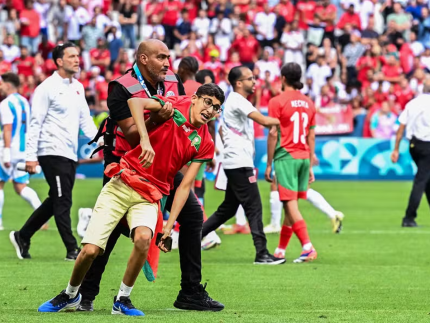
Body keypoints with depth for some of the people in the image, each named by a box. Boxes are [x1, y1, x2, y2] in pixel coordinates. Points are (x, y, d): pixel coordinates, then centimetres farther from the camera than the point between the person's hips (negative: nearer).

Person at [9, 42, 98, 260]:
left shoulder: (78, 87, 14)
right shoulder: (47, 88, -9)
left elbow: (85, 119, 19)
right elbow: (35, 122, -11)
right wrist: (30, 156, -15)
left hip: (70, 154, 8)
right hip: (52, 152, -8)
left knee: (55, 202, 13)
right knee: (63, 202, -8)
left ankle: (22, 237, 25)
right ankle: (72, 250, -6)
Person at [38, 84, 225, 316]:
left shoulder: (205, 144, 5)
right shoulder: (175, 105, -3)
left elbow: (185, 186, 4)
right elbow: (134, 102, -21)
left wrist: (169, 226, -4)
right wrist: (145, 140, -32)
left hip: (150, 196, 2)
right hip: (122, 184, -2)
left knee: (143, 238, -30)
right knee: (90, 250, -9)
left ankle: (122, 300, -10)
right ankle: (70, 295, 21)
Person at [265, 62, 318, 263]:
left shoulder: (277, 102, -5)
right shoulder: (308, 103, 12)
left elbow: (273, 134, -8)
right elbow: (311, 136, 15)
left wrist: (269, 164, -3)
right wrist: (310, 166, 20)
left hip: (285, 157, -6)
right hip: (304, 157, 6)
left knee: (290, 205, -9)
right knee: (291, 205, 12)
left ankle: (308, 247, -21)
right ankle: (280, 250, 19)